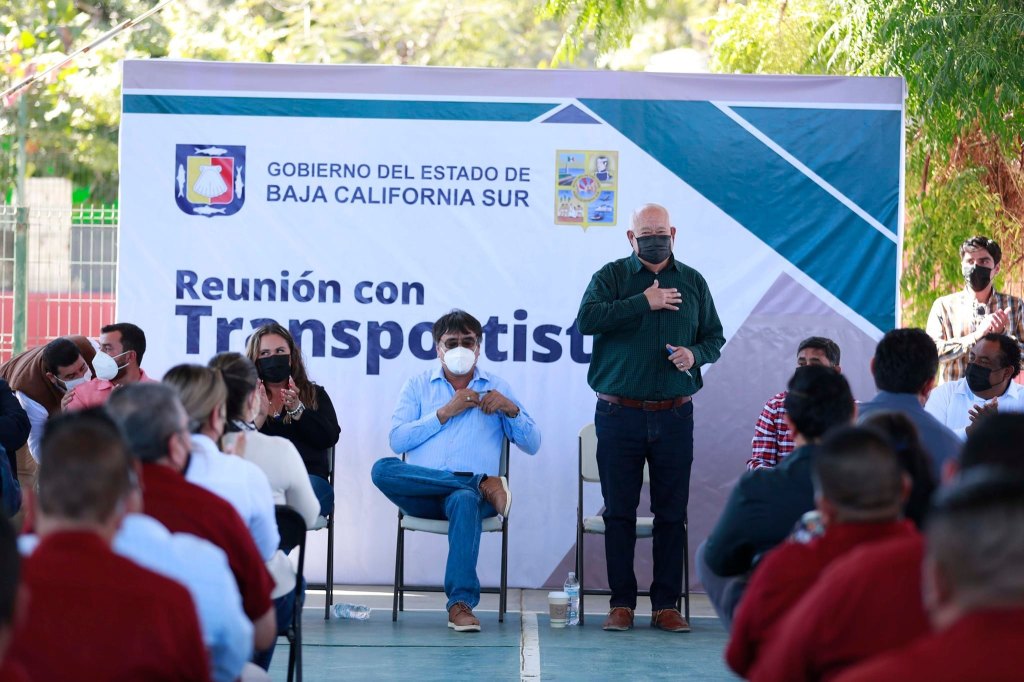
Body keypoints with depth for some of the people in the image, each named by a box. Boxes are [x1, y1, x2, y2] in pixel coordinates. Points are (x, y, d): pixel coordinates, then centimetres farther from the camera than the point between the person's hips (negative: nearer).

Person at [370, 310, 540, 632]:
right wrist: (444, 413, -4)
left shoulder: (496, 387, 20)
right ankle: (485, 485, -30)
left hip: (467, 491, -1)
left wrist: (511, 410, -3)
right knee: (382, 469, -32)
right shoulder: (418, 385, 18)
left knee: (465, 501, -40)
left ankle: (461, 603, -43)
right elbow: (397, 440, 2)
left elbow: (532, 445, 14)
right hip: (422, 492, 1)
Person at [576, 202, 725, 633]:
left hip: (674, 415, 2)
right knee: (619, 512, 1)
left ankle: (666, 605, 7)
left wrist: (696, 354, -7)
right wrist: (643, 302, -14)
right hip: (619, 415, -2)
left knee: (672, 513, 2)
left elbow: (715, 337, 15)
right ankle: (621, 603, 7)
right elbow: (586, 320, -14)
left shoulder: (693, 282, 12)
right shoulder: (611, 276, 3)